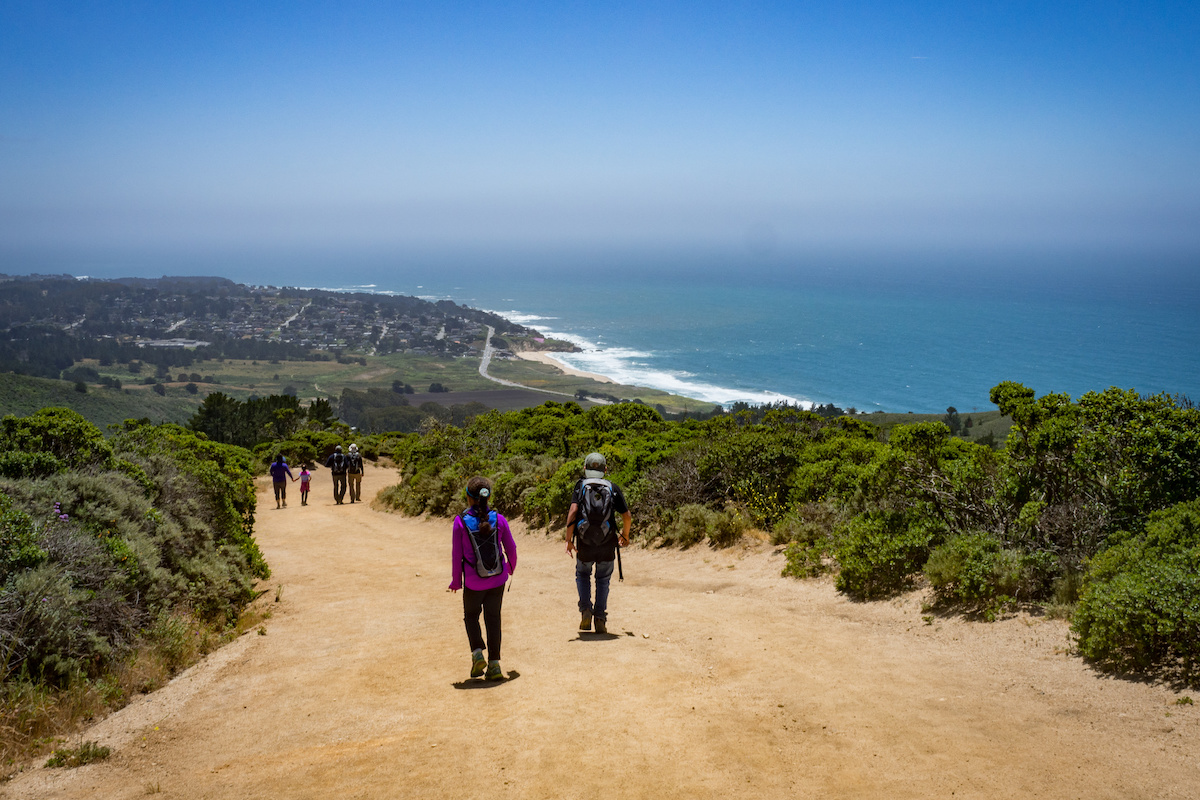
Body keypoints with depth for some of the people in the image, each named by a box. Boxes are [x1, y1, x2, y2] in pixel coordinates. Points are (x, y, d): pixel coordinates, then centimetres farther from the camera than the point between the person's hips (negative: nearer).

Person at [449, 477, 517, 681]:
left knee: (471, 616, 20)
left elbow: (456, 555, -8)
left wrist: (455, 581, 5)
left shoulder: (461, 521, -13)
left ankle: (477, 653, 2)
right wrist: (511, 567, 23)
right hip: (497, 580, 2)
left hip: (473, 582, -2)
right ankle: (494, 664, 11)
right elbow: (511, 548, 3)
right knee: (493, 619, 12)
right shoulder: (498, 519, -7)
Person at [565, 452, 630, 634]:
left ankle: (585, 609, 7)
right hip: (607, 544, 0)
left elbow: (573, 512, -11)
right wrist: (625, 536, 22)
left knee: (582, 575, 23)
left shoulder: (581, 485, 3)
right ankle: (600, 619, 10)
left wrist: (569, 539, -8)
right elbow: (627, 517, 4)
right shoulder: (613, 488, 6)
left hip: (585, 544, 0)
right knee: (603, 580, 17)